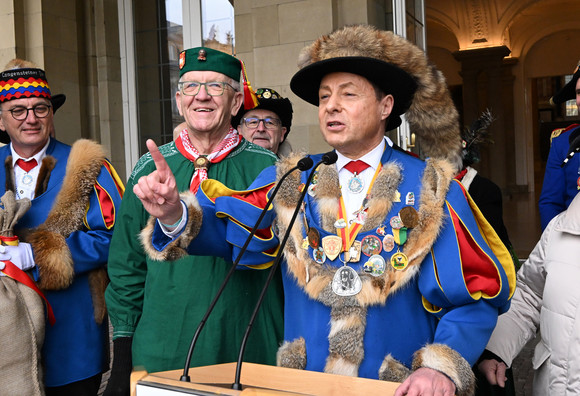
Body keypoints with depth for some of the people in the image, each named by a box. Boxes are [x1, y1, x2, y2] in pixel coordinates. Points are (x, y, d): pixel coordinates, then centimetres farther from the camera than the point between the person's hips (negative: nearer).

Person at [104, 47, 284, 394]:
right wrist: (122, 359, 6)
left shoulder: (267, 169, -3)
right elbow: (127, 267, 8)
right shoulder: (149, 170, 3)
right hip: (161, 355, 2)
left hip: (249, 354, -1)